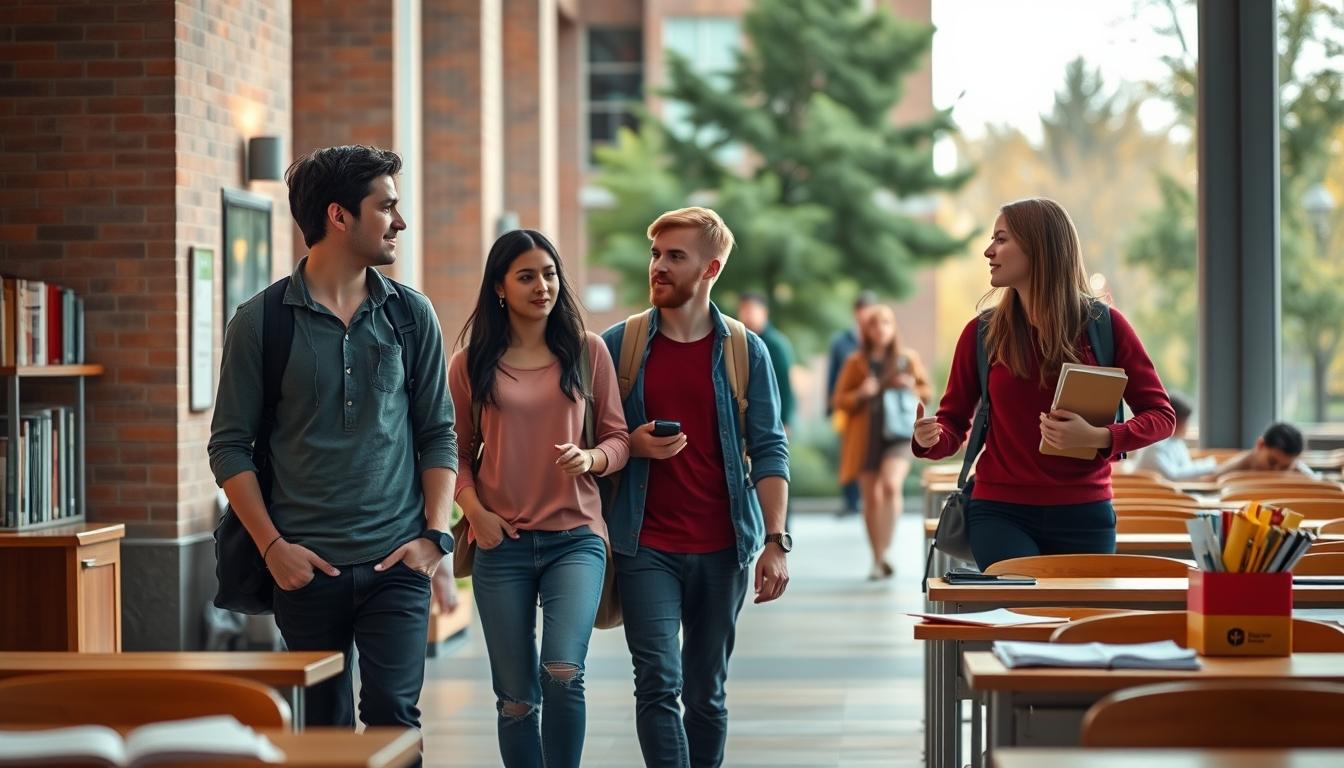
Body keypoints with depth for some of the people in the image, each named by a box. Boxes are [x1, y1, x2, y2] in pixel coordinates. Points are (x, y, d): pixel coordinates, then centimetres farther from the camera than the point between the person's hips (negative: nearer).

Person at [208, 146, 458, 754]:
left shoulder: (411, 313, 7)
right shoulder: (261, 321, -1)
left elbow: (438, 432, 9)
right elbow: (229, 445, 1)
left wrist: (435, 534, -2)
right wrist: (271, 545, -7)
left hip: (395, 565, 1)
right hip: (306, 567, -1)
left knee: (393, 712, -12)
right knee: (323, 727, 7)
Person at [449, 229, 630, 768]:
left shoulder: (587, 350, 5)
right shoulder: (472, 363, 6)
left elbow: (618, 439, 8)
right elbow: (456, 452, 11)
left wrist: (591, 457, -13)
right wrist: (474, 509, -5)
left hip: (575, 536, -1)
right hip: (502, 542, 1)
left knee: (563, 673, -21)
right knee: (516, 698, 4)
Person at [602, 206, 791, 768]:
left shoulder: (744, 350, 4)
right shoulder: (619, 344, 3)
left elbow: (769, 451, 1)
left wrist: (776, 542, -7)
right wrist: (631, 446, -12)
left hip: (722, 548, 1)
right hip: (646, 547, -1)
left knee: (707, 691, 9)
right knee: (659, 683, -11)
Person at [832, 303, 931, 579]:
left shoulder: (908, 358, 4)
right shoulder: (856, 363, 3)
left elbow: (926, 391, 14)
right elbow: (839, 401, 5)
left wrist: (912, 387, -8)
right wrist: (861, 394, -15)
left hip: (899, 433, -1)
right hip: (866, 437, 1)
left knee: (891, 485, -24)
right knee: (871, 498, 4)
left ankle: (884, 554, -18)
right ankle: (878, 560, 15)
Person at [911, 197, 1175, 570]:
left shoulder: (1105, 326, -1)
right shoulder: (982, 333, 2)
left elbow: (1160, 415, 1)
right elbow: (954, 423, 8)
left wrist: (1098, 437, -17)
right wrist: (930, 438, -16)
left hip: (1083, 515, 0)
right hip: (1000, 512, 0)